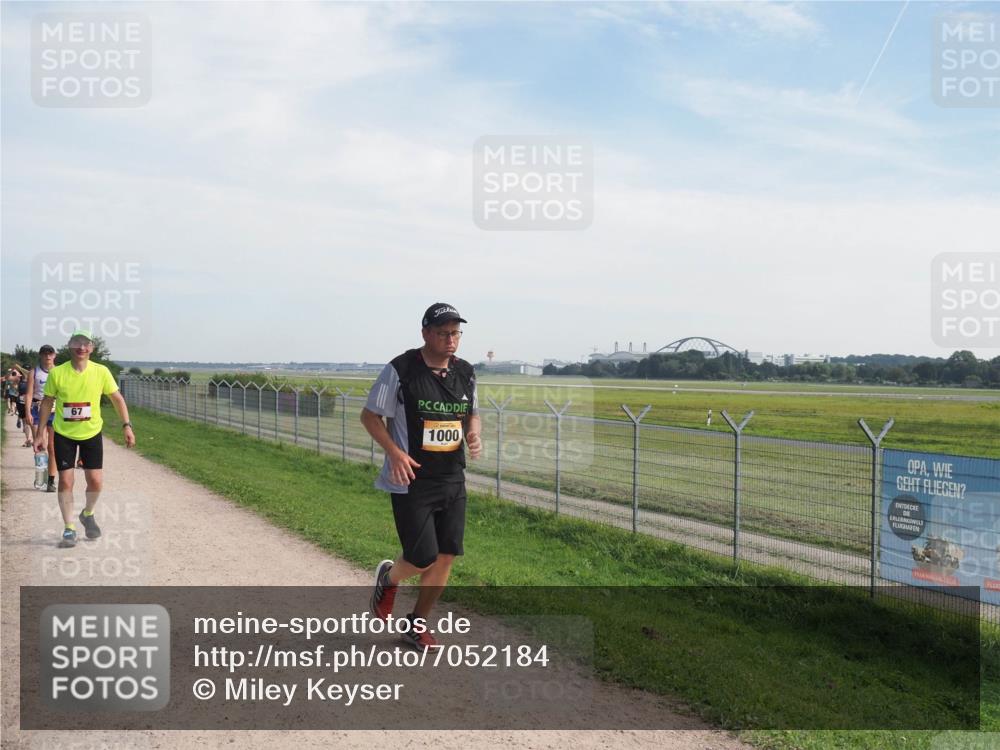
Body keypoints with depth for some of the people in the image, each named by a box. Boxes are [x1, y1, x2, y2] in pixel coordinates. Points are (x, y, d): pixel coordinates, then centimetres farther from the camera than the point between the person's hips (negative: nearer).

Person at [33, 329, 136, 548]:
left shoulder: (101, 372, -9)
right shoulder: (57, 373, -9)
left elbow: (117, 398, 0)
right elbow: (47, 403, 1)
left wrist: (127, 425, -8)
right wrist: (40, 434, 2)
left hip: (91, 433, 0)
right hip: (63, 434, 0)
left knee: (96, 481, -2)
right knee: (65, 481, -1)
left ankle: (88, 514, 27)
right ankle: (69, 529, 12)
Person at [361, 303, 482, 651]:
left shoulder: (465, 372, 5)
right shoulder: (400, 370, -12)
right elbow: (369, 415, -5)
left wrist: (473, 435, -3)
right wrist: (394, 452, -19)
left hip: (453, 481, 6)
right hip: (411, 481, -5)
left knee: (446, 556, 6)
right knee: (423, 559, -7)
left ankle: (416, 624, 27)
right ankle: (388, 577, 29)